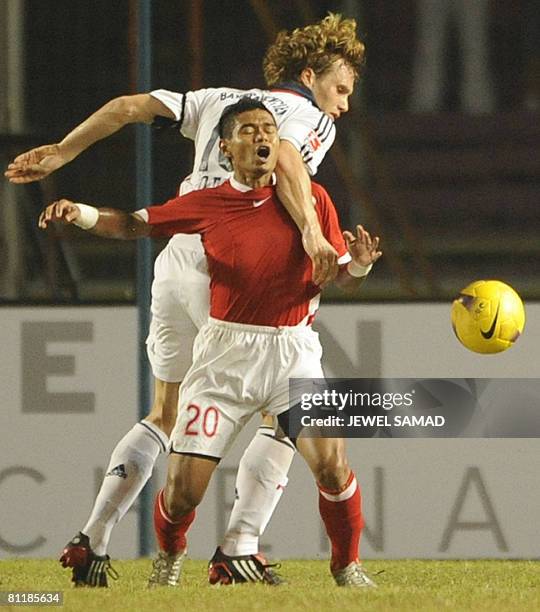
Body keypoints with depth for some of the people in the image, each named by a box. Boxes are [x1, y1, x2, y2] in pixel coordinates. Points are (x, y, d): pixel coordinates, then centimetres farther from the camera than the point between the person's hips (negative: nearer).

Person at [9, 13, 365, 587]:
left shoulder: (221, 101, 22)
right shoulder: (312, 119, 3)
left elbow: (130, 106, 15)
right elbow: (284, 158, -21)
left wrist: (59, 153, 18)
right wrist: (311, 233, -33)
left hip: (175, 263, 7)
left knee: (165, 416, 20)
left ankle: (90, 540, 12)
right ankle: (238, 548, -6)